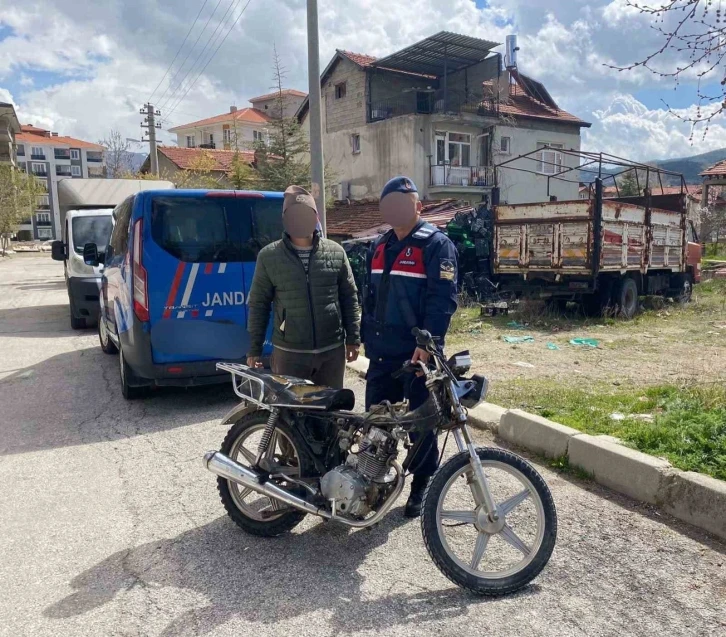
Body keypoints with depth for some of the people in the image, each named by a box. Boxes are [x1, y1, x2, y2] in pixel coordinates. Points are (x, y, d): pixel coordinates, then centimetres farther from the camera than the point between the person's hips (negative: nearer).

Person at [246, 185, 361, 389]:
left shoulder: (336, 252, 2)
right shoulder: (269, 256, -3)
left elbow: (349, 299, 7)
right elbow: (258, 305, 1)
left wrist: (353, 339, 5)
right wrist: (254, 349, 1)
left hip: (332, 350, 2)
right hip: (289, 353, -2)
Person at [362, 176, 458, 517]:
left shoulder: (436, 244, -8)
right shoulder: (378, 246, 15)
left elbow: (443, 298, -16)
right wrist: (366, 337, 17)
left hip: (418, 352, -7)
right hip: (382, 352, 7)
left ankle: (422, 487, 22)